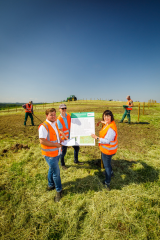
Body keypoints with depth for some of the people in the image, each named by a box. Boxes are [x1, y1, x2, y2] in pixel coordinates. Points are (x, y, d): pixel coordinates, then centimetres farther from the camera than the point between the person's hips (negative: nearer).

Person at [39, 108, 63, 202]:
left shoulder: (55, 123, 5)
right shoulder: (44, 126, -22)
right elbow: (42, 141, -27)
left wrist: (60, 140, 1)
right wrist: (56, 144, -22)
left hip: (57, 152, 8)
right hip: (50, 154, -8)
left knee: (52, 169, 25)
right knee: (56, 172, 4)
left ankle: (51, 185, 48)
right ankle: (59, 190, 28)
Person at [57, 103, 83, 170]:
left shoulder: (68, 115, -2)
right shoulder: (59, 119, -18)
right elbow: (61, 131, -16)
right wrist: (67, 139, -20)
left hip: (70, 136, 6)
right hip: (64, 138, -5)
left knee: (76, 147, 14)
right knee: (63, 151, 8)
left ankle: (76, 160, 39)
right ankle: (62, 164, 35)